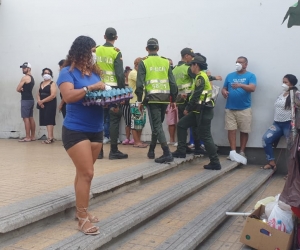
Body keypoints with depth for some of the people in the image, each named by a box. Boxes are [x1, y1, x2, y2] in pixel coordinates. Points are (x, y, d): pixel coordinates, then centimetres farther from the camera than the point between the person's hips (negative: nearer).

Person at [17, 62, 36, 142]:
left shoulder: (25, 77, -12)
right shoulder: (31, 78, 18)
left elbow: (18, 89, -9)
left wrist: (21, 89, 11)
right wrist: (22, 89, -5)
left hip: (25, 100, -10)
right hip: (30, 99, 10)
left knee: (26, 118, -8)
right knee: (31, 118, 10)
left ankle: (27, 137, -9)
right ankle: (33, 136, 12)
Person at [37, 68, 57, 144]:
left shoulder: (52, 83, -5)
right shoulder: (41, 83, 18)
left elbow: (53, 95, -16)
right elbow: (38, 94, 13)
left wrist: (42, 101, -14)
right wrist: (39, 101, -8)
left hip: (50, 104, -7)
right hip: (42, 105, 7)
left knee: (49, 120, -12)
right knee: (46, 120, 5)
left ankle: (50, 138, -14)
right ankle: (51, 137, 10)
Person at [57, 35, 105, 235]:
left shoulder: (95, 72, 12)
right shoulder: (68, 72, -8)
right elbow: (69, 96, -22)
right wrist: (90, 88, -22)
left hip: (96, 130, 7)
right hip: (76, 131, -7)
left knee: (84, 172, 15)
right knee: (86, 173, -8)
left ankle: (81, 211, 27)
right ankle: (83, 219, 2)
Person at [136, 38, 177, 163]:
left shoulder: (143, 63, 0)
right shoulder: (166, 62, 9)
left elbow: (139, 84, -7)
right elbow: (173, 83, 7)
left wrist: (139, 101, 1)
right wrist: (173, 100, 15)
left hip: (152, 98, -4)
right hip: (165, 97, 4)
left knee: (156, 125, -3)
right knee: (157, 124, 18)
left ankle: (167, 153, -13)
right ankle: (151, 150, 28)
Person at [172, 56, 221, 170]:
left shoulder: (200, 77, -13)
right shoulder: (202, 76, 18)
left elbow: (196, 95, -19)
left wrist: (188, 108, -11)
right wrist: (190, 108, 13)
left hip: (204, 111, -10)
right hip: (199, 110, 10)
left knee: (205, 136, -6)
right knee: (181, 124, 11)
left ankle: (215, 163, -1)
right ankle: (181, 151, 13)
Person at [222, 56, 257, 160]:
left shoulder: (250, 76, 1)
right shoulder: (230, 76, 11)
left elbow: (252, 88, -14)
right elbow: (224, 88, 13)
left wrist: (241, 85, -31)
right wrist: (224, 92, -11)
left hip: (245, 109, -2)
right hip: (230, 108, 2)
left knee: (244, 131, 3)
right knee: (231, 130, -2)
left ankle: (242, 152, 15)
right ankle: (233, 152, 2)